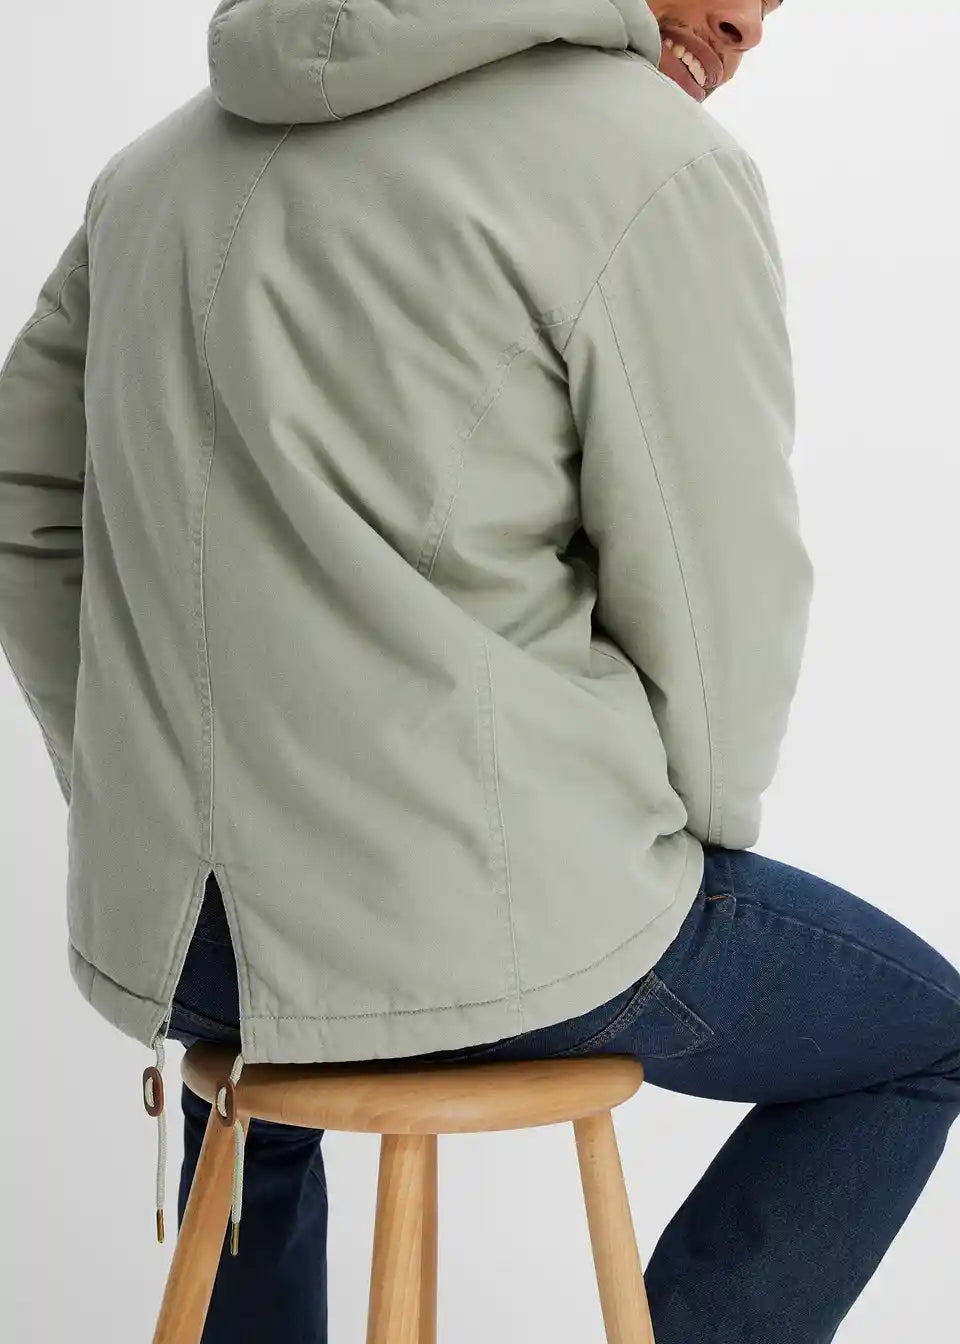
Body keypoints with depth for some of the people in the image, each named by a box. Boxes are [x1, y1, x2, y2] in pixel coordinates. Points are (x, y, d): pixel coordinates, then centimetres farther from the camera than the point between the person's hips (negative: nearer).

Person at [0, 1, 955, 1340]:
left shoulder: (173, 152, 11)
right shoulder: (660, 167, -9)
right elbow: (715, 611, -7)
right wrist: (693, 850, 12)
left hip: (164, 925, 6)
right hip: (492, 930, -6)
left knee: (251, 1032, 43)